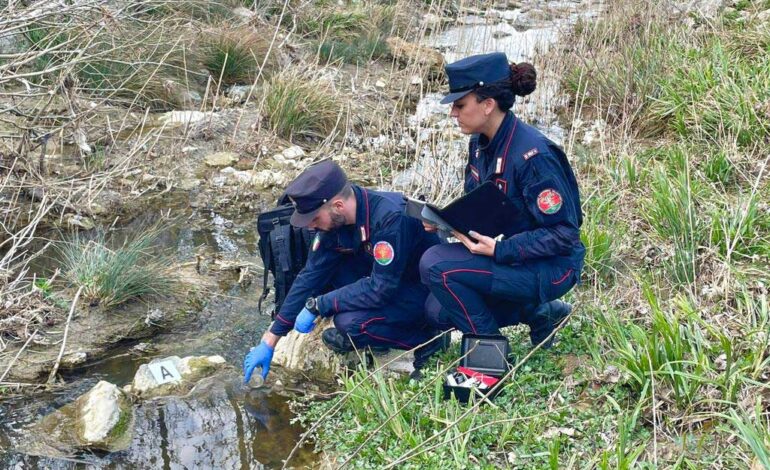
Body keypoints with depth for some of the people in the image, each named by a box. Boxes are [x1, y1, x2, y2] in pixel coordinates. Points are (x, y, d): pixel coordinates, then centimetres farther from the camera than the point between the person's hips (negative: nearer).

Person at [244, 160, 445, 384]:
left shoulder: (390, 218, -33)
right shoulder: (334, 221, -10)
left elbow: (381, 288, -33)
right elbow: (310, 277, -5)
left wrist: (316, 305, -25)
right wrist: (269, 342, -4)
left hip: (425, 290, -7)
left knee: (351, 322, -28)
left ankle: (426, 340, -6)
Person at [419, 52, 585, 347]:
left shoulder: (531, 155, -26)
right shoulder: (480, 143, 0)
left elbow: (565, 234, -23)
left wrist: (499, 250, -29)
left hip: (550, 267, -9)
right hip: (505, 252, 9)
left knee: (435, 265, -22)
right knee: (437, 312, 3)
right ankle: (536, 311, 13)